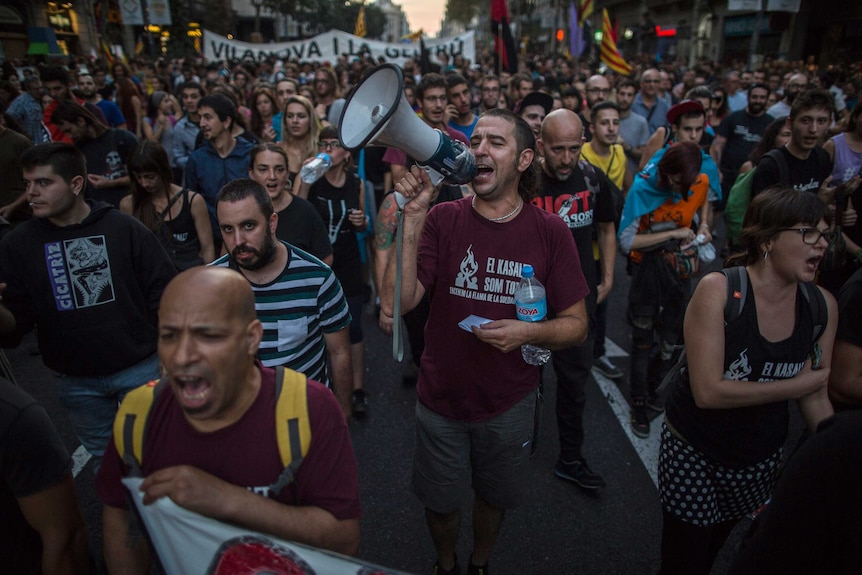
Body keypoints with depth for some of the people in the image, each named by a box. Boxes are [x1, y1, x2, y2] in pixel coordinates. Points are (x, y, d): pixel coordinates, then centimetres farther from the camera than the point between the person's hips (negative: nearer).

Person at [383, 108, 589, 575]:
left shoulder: (550, 232, -12)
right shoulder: (443, 220, -13)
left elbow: (576, 325, -5)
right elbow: (397, 302, -23)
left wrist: (529, 332, -25)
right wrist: (413, 216, -29)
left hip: (509, 403, 1)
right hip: (441, 399, 0)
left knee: (494, 497, 24)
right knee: (441, 502, 20)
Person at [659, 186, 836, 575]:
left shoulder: (822, 306, -8)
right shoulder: (717, 290, -23)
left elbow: (815, 399, 0)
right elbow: (707, 391, -27)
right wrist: (795, 385, -19)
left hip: (762, 459, 4)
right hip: (693, 452, -4)